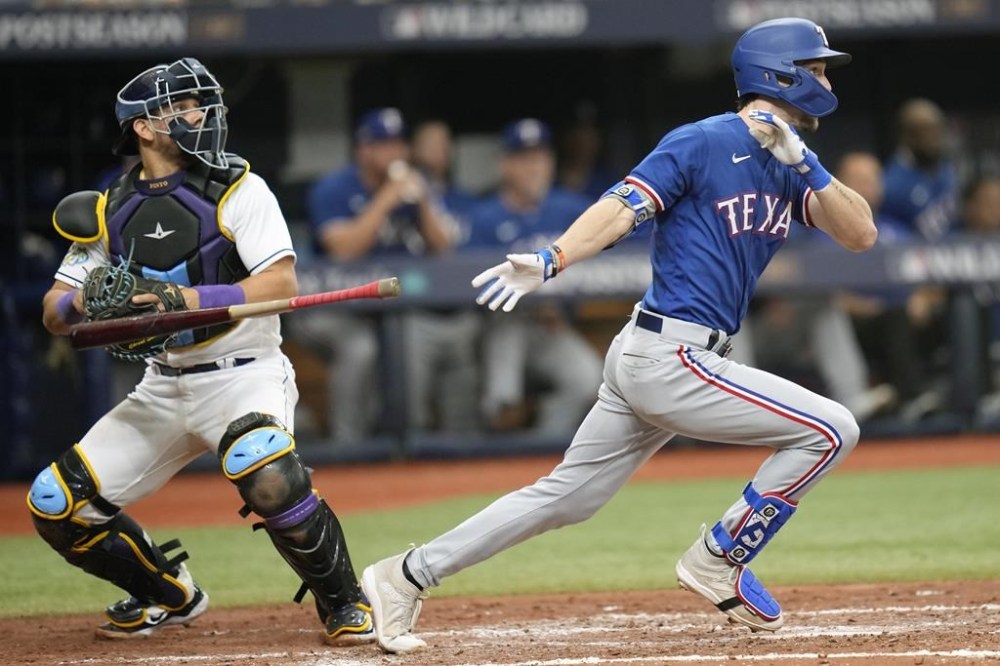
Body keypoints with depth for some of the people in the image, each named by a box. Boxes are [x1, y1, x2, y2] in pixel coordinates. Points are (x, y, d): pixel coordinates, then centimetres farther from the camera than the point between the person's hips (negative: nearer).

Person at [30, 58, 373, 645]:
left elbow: (283, 283, -19)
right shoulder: (111, 211, 5)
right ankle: (170, 596, 24)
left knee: (266, 474, -36)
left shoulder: (239, 190, -7)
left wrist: (193, 300, -31)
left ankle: (345, 605, -12)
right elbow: (54, 313, 5)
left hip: (245, 375, -5)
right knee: (56, 505, -1)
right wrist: (83, 302, -19)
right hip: (164, 390, 5)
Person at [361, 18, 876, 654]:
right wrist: (550, 261, -32)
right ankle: (718, 562, 1)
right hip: (670, 358, -8)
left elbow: (860, 234, 5)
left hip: (648, 361, 8)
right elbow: (622, 208, -17)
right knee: (832, 430, -8)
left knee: (565, 498, 11)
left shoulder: (789, 168, 14)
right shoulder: (704, 142, -10)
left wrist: (808, 166, -10)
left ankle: (406, 576, 15)